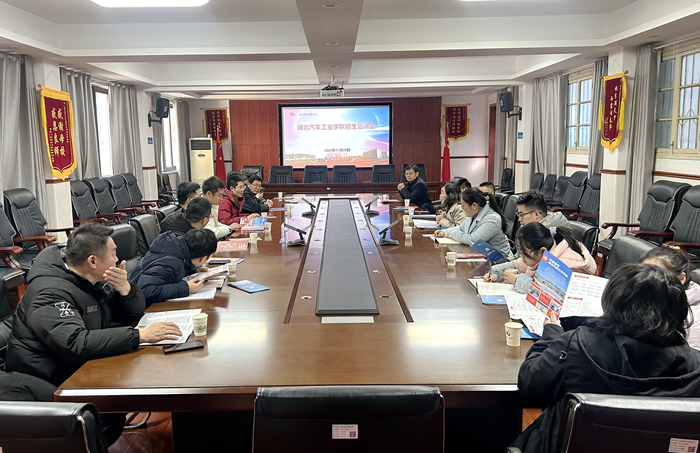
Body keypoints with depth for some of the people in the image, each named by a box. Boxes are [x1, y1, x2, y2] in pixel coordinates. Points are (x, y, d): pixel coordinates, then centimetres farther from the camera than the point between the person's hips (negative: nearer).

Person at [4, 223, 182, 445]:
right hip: (48, 384, -8)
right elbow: (77, 343, -38)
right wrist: (141, 336, -39)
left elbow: (133, 314, 9)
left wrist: (124, 289, -13)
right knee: (111, 418, -29)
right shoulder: (50, 294, -24)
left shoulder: (93, 281, 4)